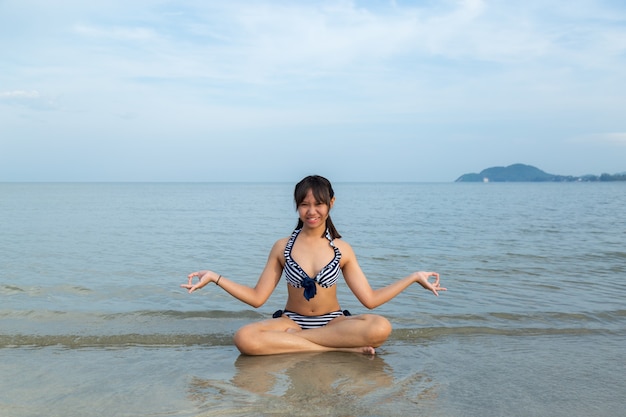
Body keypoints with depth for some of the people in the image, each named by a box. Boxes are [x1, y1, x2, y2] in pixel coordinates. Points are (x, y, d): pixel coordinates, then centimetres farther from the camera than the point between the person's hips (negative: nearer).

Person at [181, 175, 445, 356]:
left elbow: (370, 299, 0)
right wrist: (214, 277, -5)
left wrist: (415, 277, -2)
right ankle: (342, 347, -25)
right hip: (291, 321, 0)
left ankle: (287, 339, -22)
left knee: (380, 327, -31)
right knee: (245, 338, -32)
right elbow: (257, 298, 1)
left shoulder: (342, 249, 1)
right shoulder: (282, 248, 0)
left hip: (333, 323, 0)